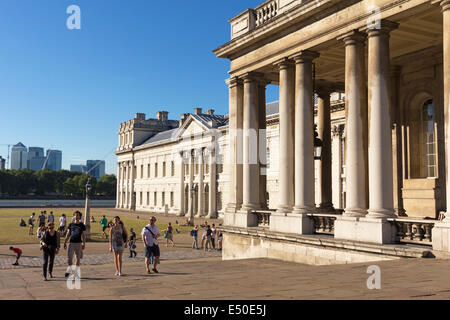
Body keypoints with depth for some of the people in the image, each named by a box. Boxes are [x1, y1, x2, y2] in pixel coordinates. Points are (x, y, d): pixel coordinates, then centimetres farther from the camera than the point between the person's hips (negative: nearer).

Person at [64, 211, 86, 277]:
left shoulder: (82, 225, 3)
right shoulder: (70, 225, 8)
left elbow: (84, 236, 3)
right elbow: (68, 234, 11)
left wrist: (84, 244, -4)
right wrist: (65, 242, 4)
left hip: (78, 243, -1)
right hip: (71, 243, 1)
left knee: (78, 258, 3)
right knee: (69, 258, -4)